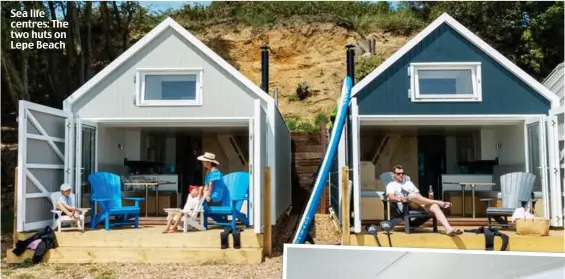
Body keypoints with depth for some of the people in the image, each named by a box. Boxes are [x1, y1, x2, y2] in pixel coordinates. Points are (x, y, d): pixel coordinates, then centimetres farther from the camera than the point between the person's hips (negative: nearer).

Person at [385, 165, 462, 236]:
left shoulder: (409, 183, 32)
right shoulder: (391, 185, 15)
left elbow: (418, 194, 26)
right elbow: (391, 197, -6)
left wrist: (425, 200, 4)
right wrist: (398, 198, -29)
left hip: (418, 204, 5)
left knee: (434, 206, -26)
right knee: (413, 196, -38)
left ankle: (449, 229, -46)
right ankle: (439, 202, -26)